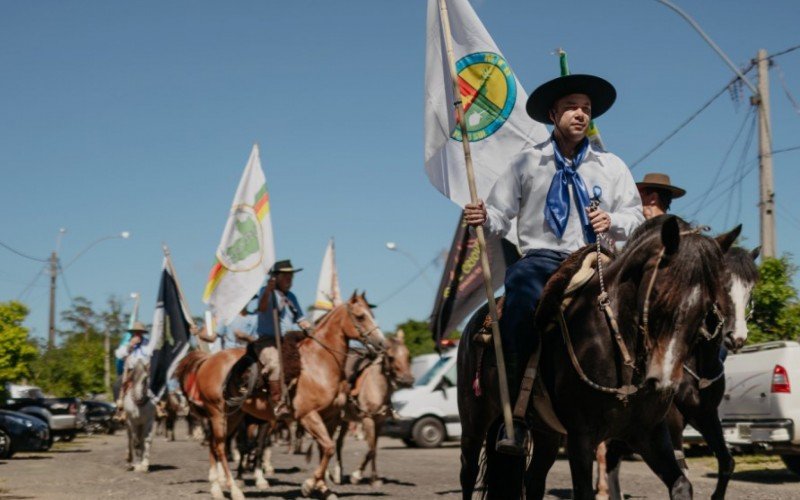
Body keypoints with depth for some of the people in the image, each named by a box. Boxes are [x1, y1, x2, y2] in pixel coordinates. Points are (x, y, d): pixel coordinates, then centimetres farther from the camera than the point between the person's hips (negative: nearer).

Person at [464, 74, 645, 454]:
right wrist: (483, 217, -16)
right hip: (541, 257, -2)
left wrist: (613, 222, -6)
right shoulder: (526, 163, 13)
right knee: (522, 296, -34)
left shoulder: (611, 166, 19)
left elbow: (636, 219, 16)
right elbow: (500, 215, 7)